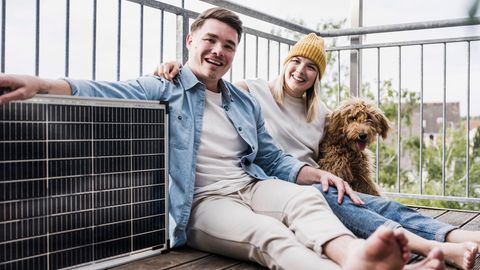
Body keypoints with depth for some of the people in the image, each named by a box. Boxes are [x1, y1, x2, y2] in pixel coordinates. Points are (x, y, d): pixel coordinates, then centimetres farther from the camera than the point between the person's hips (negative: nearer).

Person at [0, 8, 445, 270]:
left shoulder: (245, 103, 22)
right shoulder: (164, 89, 7)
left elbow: (274, 159, 21)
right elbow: (108, 91, -11)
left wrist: (320, 173, 1)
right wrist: (41, 85, -30)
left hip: (252, 187, 5)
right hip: (202, 202, -5)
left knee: (304, 196, -28)